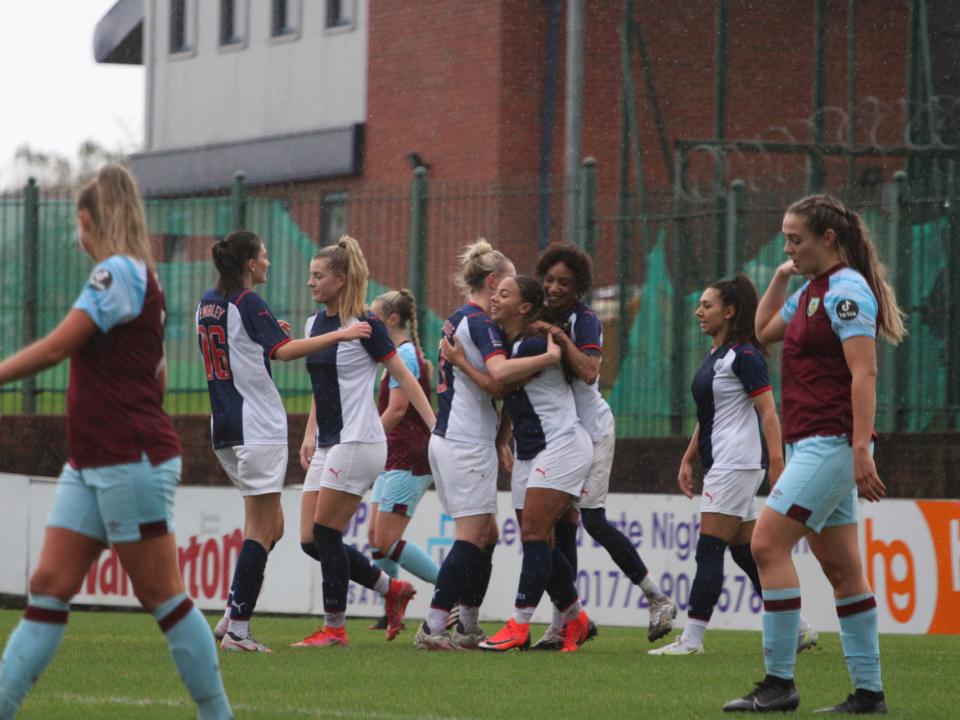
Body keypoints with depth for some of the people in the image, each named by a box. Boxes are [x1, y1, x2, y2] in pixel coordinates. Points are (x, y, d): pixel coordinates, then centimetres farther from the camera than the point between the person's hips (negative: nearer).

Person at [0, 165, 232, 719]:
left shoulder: (118, 271, -13)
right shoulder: (141, 279, 16)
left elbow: (56, 347, -19)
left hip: (131, 463, -9)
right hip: (91, 465, 9)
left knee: (163, 596, -4)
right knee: (49, 587, 3)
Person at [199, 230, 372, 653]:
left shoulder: (208, 303, 13)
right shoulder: (248, 303, -12)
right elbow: (284, 351, -24)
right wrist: (339, 335, -23)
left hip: (226, 428, 9)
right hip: (257, 427, -9)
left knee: (270, 526, 14)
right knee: (262, 530, -5)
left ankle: (232, 617, 9)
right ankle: (237, 631, -9)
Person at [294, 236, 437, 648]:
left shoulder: (365, 325, -10)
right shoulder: (314, 324, 12)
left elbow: (404, 378, -8)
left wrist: (435, 427, -12)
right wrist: (310, 435, 15)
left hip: (358, 442, -8)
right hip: (327, 446, 8)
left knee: (325, 534, -7)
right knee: (310, 540, 4)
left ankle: (334, 628, 4)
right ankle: (392, 589, 18)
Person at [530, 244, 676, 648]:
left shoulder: (584, 319, -12)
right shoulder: (542, 316, 8)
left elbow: (589, 372, -25)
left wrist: (560, 338, -27)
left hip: (590, 429, -7)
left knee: (593, 521, -12)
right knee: (563, 525, 3)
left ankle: (658, 600, 0)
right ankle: (563, 624, 3)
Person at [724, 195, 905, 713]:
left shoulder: (846, 290, -13)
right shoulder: (812, 291, 16)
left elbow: (864, 373, -20)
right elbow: (764, 331, 32)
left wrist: (861, 450, -27)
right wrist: (781, 277, 19)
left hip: (831, 443, -10)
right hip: (811, 444, 10)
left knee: (768, 544, -15)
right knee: (841, 569, 9)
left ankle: (779, 682, -15)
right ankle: (869, 692, 11)